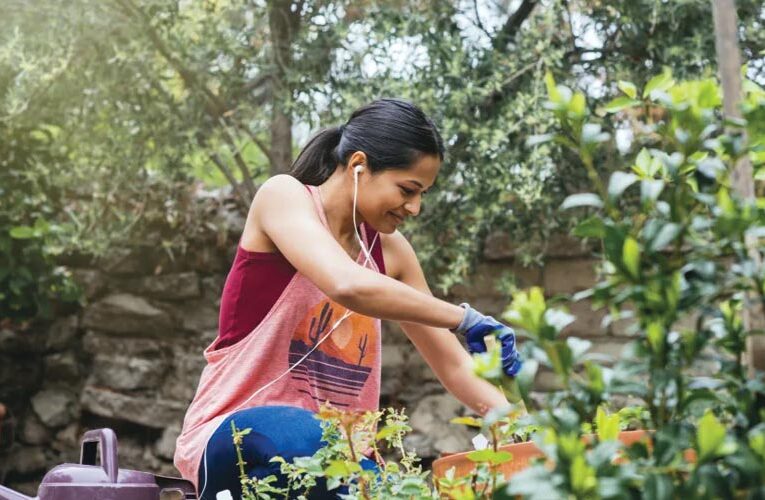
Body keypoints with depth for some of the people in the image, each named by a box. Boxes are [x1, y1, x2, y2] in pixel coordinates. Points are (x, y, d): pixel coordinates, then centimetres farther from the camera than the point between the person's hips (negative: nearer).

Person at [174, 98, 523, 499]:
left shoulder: (389, 249, 8)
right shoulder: (283, 196, -9)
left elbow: (453, 366, 12)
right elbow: (349, 286, -29)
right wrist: (464, 318, -20)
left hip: (335, 447, 6)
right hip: (234, 438, -5)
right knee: (307, 438, -40)